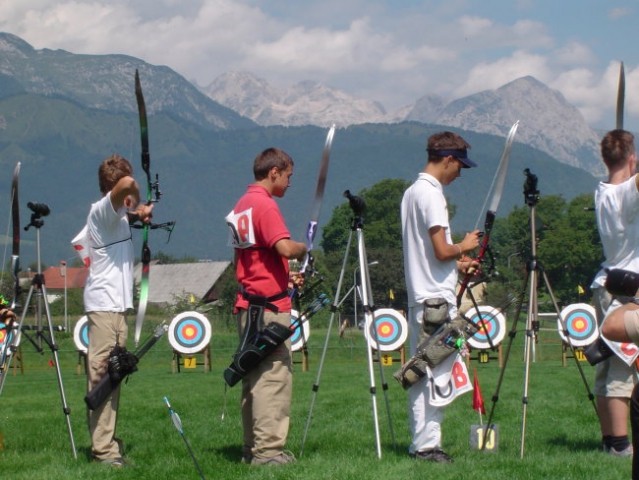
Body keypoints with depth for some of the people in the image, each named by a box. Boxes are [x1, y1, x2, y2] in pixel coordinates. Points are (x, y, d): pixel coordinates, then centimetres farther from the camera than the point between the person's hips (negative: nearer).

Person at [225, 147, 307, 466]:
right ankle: (268, 450, -9)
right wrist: (304, 248, -4)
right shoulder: (265, 204, -13)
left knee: (254, 377, 12)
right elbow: (285, 248, -24)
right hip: (269, 305, -10)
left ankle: (252, 448, 16)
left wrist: (284, 275, 18)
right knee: (274, 376, -8)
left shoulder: (241, 206, 16)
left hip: (247, 305, 10)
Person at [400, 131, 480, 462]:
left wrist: (456, 265, 19)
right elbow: (442, 250, -19)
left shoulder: (412, 192, 16)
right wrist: (465, 246, 0)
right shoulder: (432, 194, -14)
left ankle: (422, 441, 15)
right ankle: (427, 444, -5)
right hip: (437, 298, -10)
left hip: (420, 296, 10)